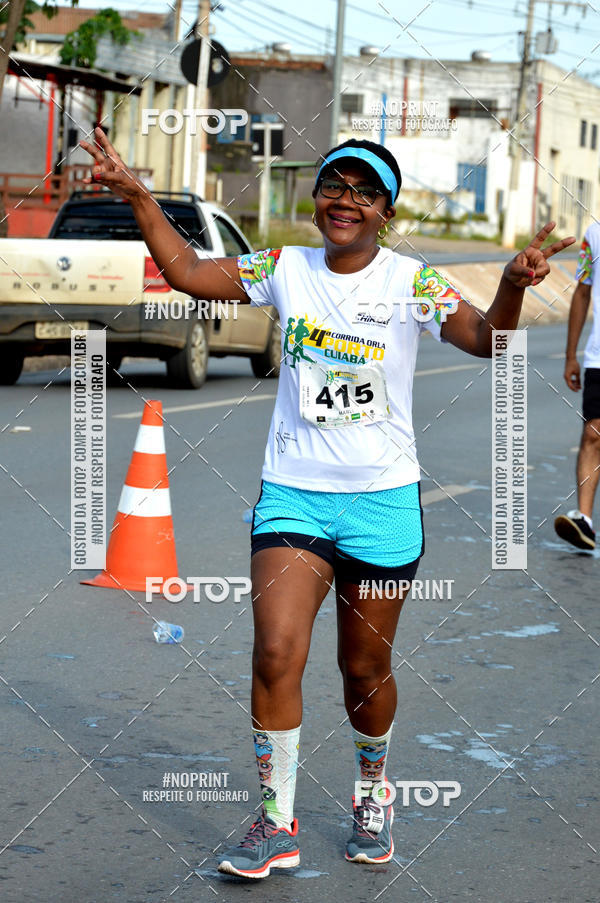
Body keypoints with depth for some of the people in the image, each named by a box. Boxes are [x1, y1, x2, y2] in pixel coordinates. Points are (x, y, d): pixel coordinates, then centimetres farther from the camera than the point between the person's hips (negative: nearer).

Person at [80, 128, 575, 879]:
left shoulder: (411, 282, -6)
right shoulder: (284, 269, 2)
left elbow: (484, 338, -16)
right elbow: (188, 273, 4)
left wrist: (512, 285, -36)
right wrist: (138, 198, -7)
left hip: (383, 499, -1)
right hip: (293, 493, 1)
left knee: (365, 667, 9)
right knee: (275, 653, -12)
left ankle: (372, 796, 36)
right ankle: (275, 824, 1)